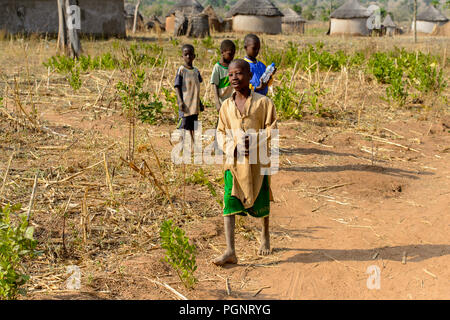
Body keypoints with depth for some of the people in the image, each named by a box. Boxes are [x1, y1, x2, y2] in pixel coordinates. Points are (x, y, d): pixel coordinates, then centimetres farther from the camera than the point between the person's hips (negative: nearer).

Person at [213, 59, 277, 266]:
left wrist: (255, 142, -20)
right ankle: (230, 251, -10)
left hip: (258, 160, -2)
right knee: (229, 204, -9)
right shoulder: (226, 106, 7)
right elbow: (221, 132, 10)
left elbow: (271, 128, -5)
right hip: (233, 160, 2)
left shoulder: (262, 102, -3)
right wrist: (232, 147, -9)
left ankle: (265, 235, 41)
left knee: (261, 203, 12)